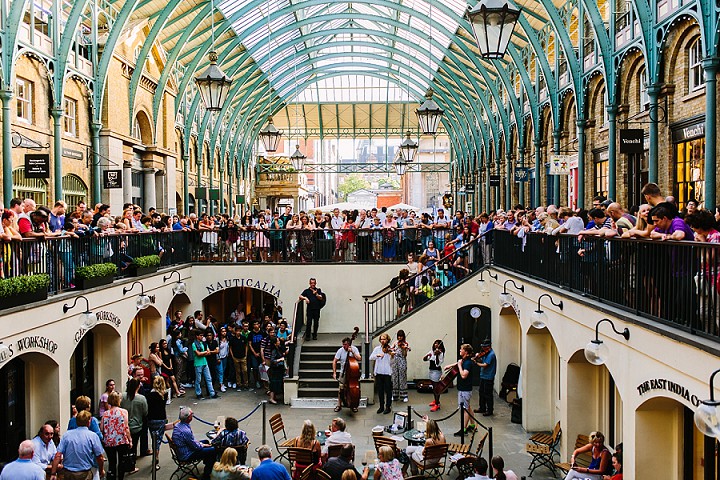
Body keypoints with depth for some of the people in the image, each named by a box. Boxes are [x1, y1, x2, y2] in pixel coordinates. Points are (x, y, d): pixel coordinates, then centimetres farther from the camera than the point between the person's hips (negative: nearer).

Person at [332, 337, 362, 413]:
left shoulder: (354, 349, -11)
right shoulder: (340, 350, -11)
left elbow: (359, 359, -21)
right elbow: (335, 361, -6)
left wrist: (352, 352, -30)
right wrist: (334, 372, -12)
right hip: (343, 372, 0)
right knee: (341, 388, -8)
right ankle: (339, 405, 6)